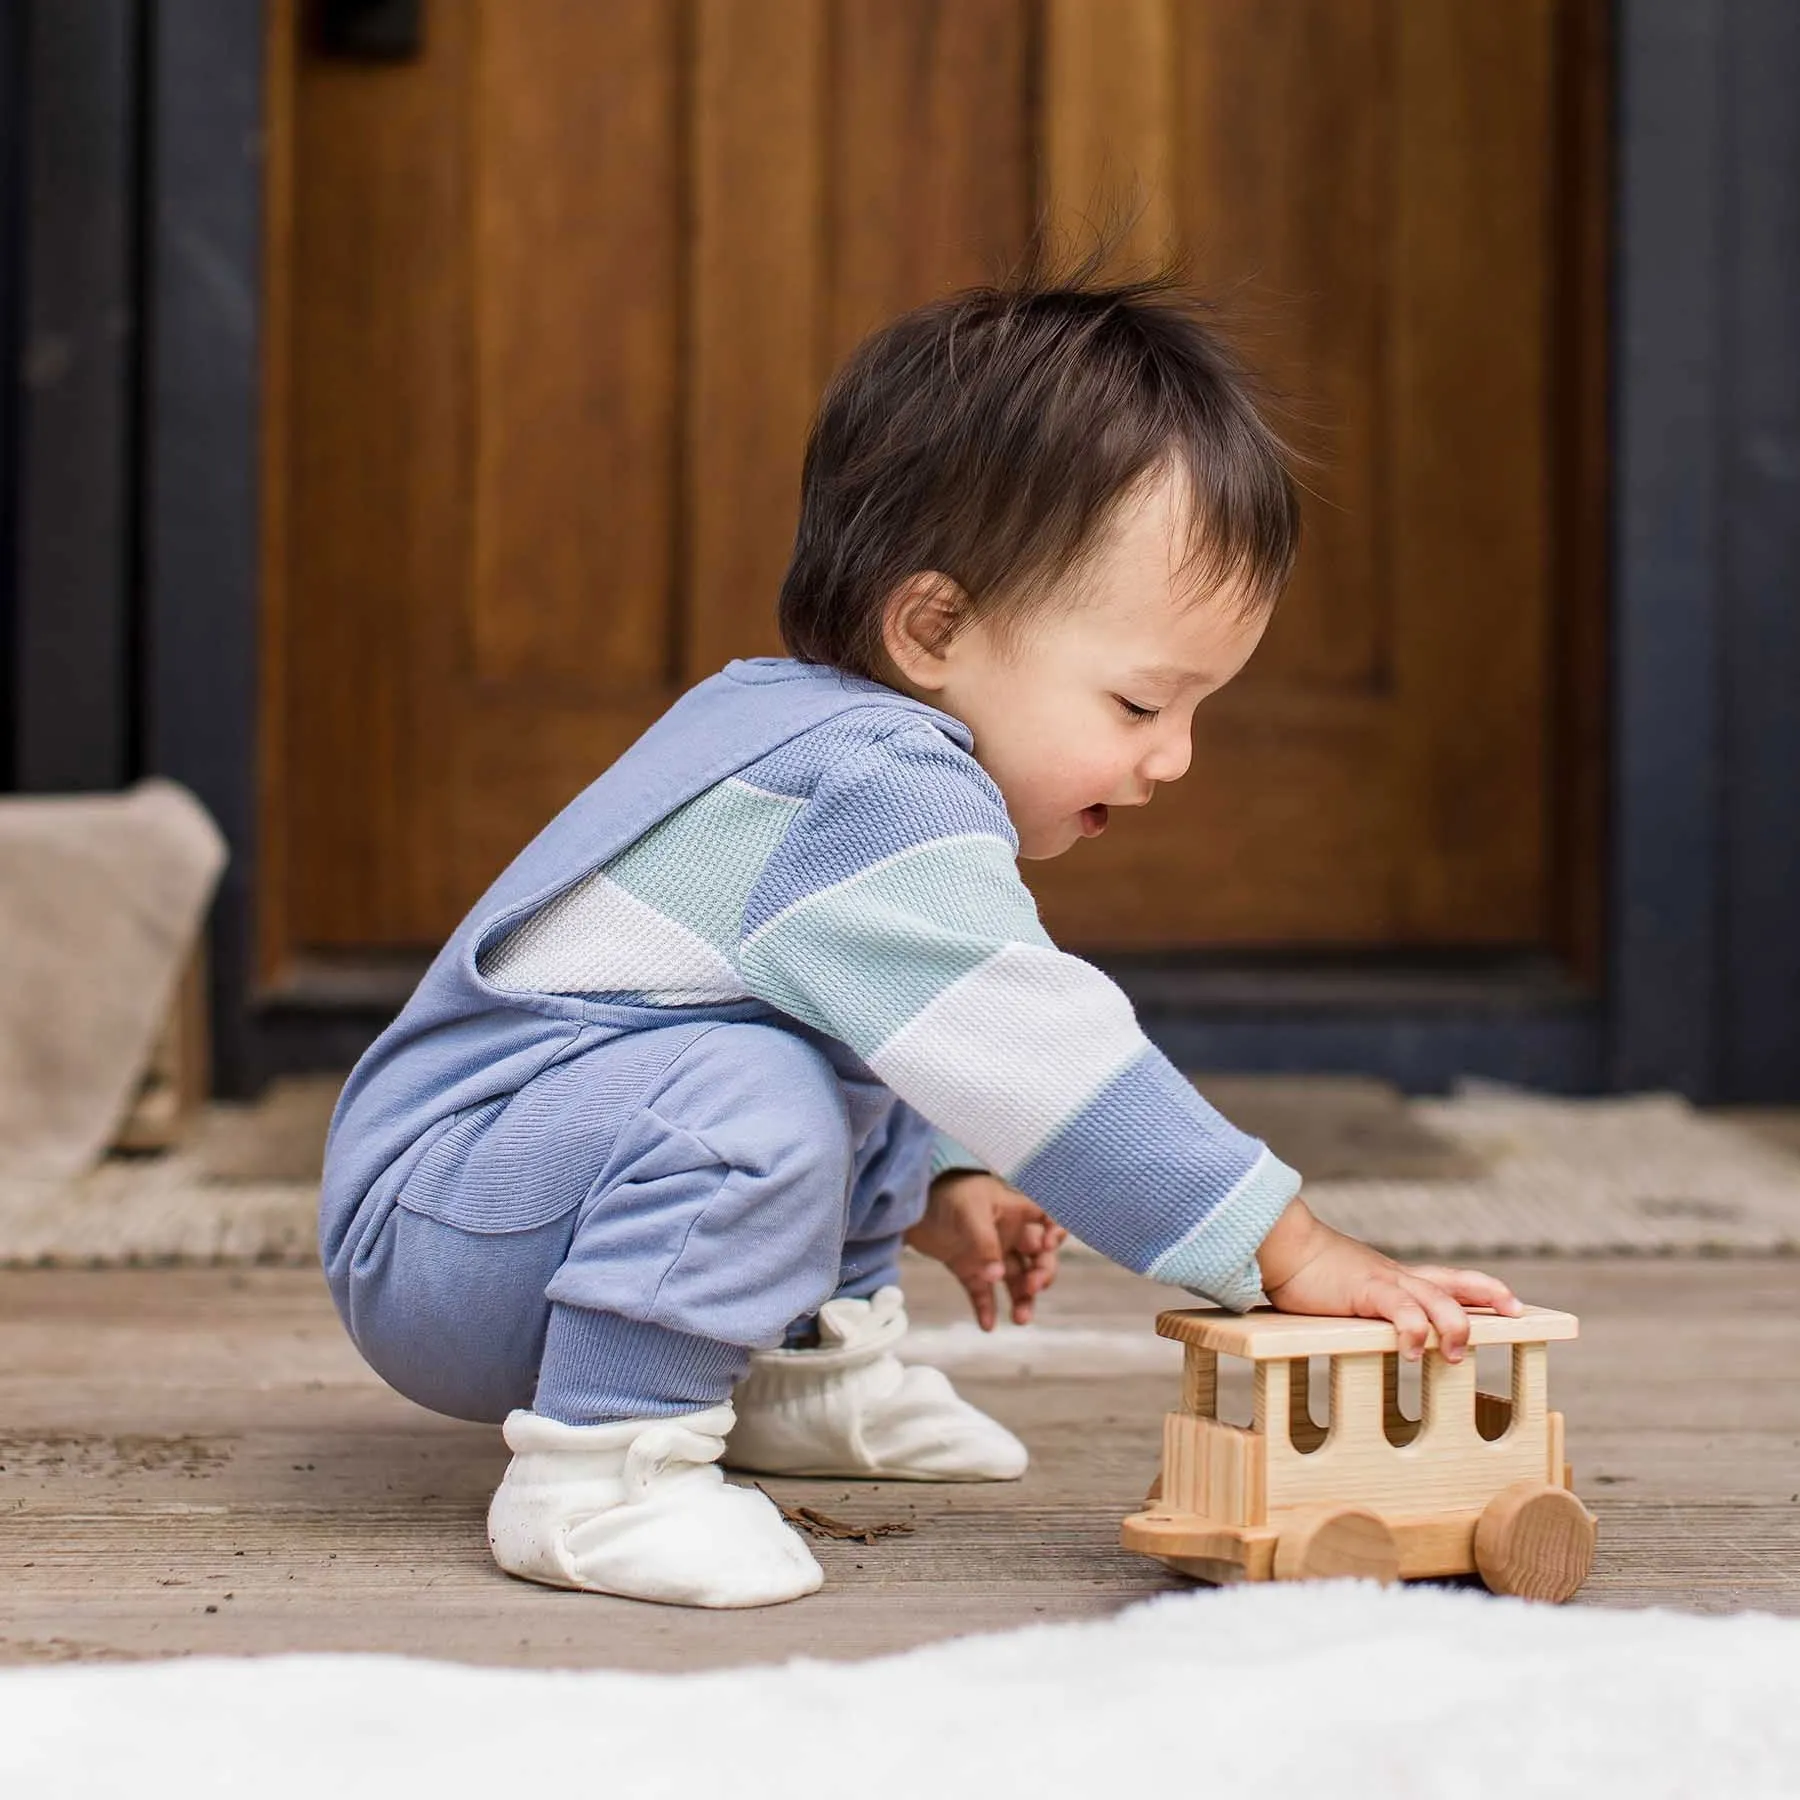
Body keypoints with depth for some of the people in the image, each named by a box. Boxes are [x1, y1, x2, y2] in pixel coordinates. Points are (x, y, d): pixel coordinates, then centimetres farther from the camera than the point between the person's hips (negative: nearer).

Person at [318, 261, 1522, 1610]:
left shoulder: (827, 744, 9)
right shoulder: (870, 787, -24)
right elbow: (1037, 1056, -30)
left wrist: (935, 1193, 22)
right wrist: (1291, 1253, -27)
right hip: (426, 1236, -11)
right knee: (752, 1096, -36)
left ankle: (805, 1362, 24)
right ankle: (602, 1465, -25)